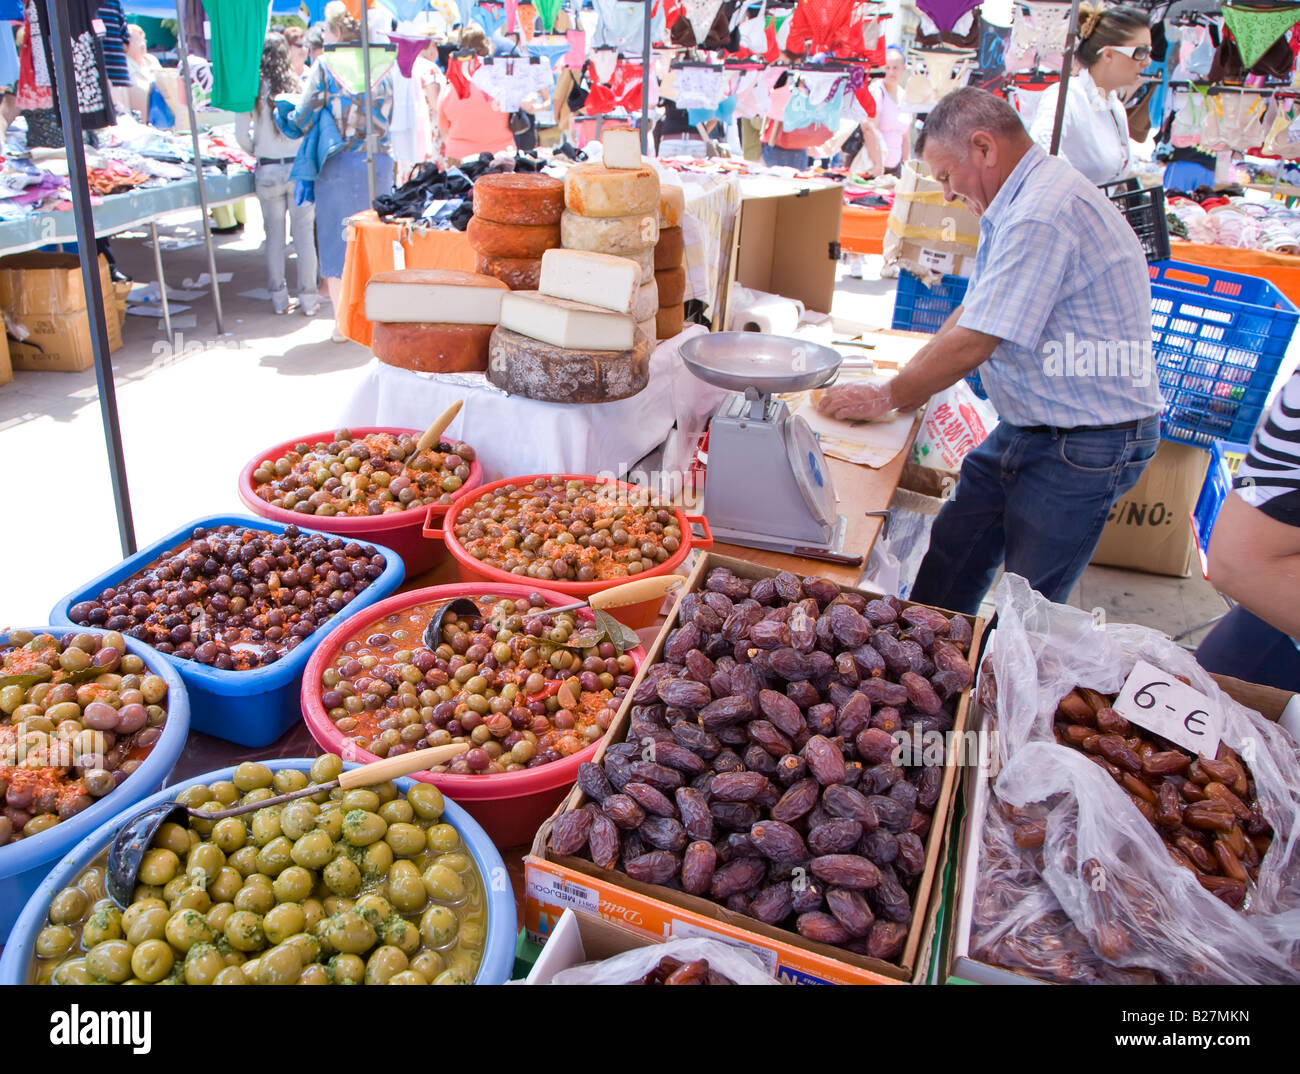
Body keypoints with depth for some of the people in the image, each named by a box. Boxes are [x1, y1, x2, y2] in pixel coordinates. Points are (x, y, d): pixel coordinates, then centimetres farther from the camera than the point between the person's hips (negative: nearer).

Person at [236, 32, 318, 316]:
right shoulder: (298, 87, -5)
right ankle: (308, 299, 10)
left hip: (268, 172, 0)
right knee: (304, 235, 6)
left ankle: (279, 298, 16)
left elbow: (241, 135, -4)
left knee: (274, 236, 11)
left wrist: (258, 152, 16)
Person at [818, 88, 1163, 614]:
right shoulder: (1022, 202, 11)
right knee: (951, 556, 15)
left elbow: (971, 345, -24)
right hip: (1027, 428, 10)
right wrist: (907, 384, 7)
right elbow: (974, 312, 17)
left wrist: (884, 397, -11)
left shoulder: (1041, 215, -25)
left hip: (1085, 446, -10)